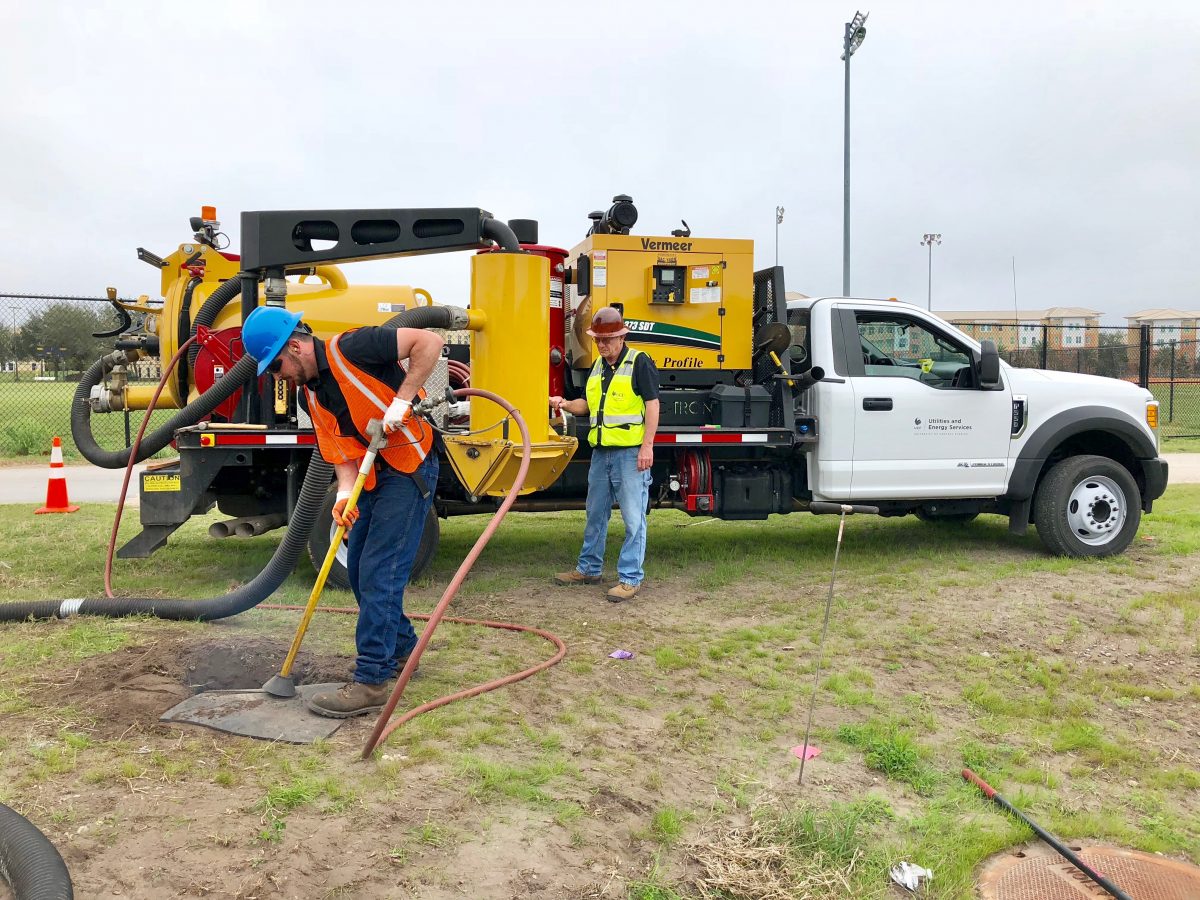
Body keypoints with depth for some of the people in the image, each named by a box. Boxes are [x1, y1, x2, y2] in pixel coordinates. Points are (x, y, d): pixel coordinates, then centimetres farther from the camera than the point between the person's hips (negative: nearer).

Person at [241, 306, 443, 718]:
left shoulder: (350, 348, -16)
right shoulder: (309, 394, 8)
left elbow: (429, 341, -21)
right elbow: (342, 451, 2)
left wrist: (402, 399, -24)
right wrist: (344, 493, -16)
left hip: (409, 470, -9)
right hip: (373, 478, 9)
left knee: (379, 573, -10)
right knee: (360, 570, 15)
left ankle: (372, 681, -3)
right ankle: (400, 647, 32)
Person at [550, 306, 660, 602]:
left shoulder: (639, 362, -7)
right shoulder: (597, 367, 16)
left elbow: (652, 405, -11)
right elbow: (588, 404, 23)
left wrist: (647, 446, -18)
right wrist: (565, 404, 2)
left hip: (630, 452, -8)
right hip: (601, 452, 8)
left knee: (633, 518, -3)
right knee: (595, 514, 16)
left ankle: (630, 579, 3)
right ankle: (589, 569, 29)